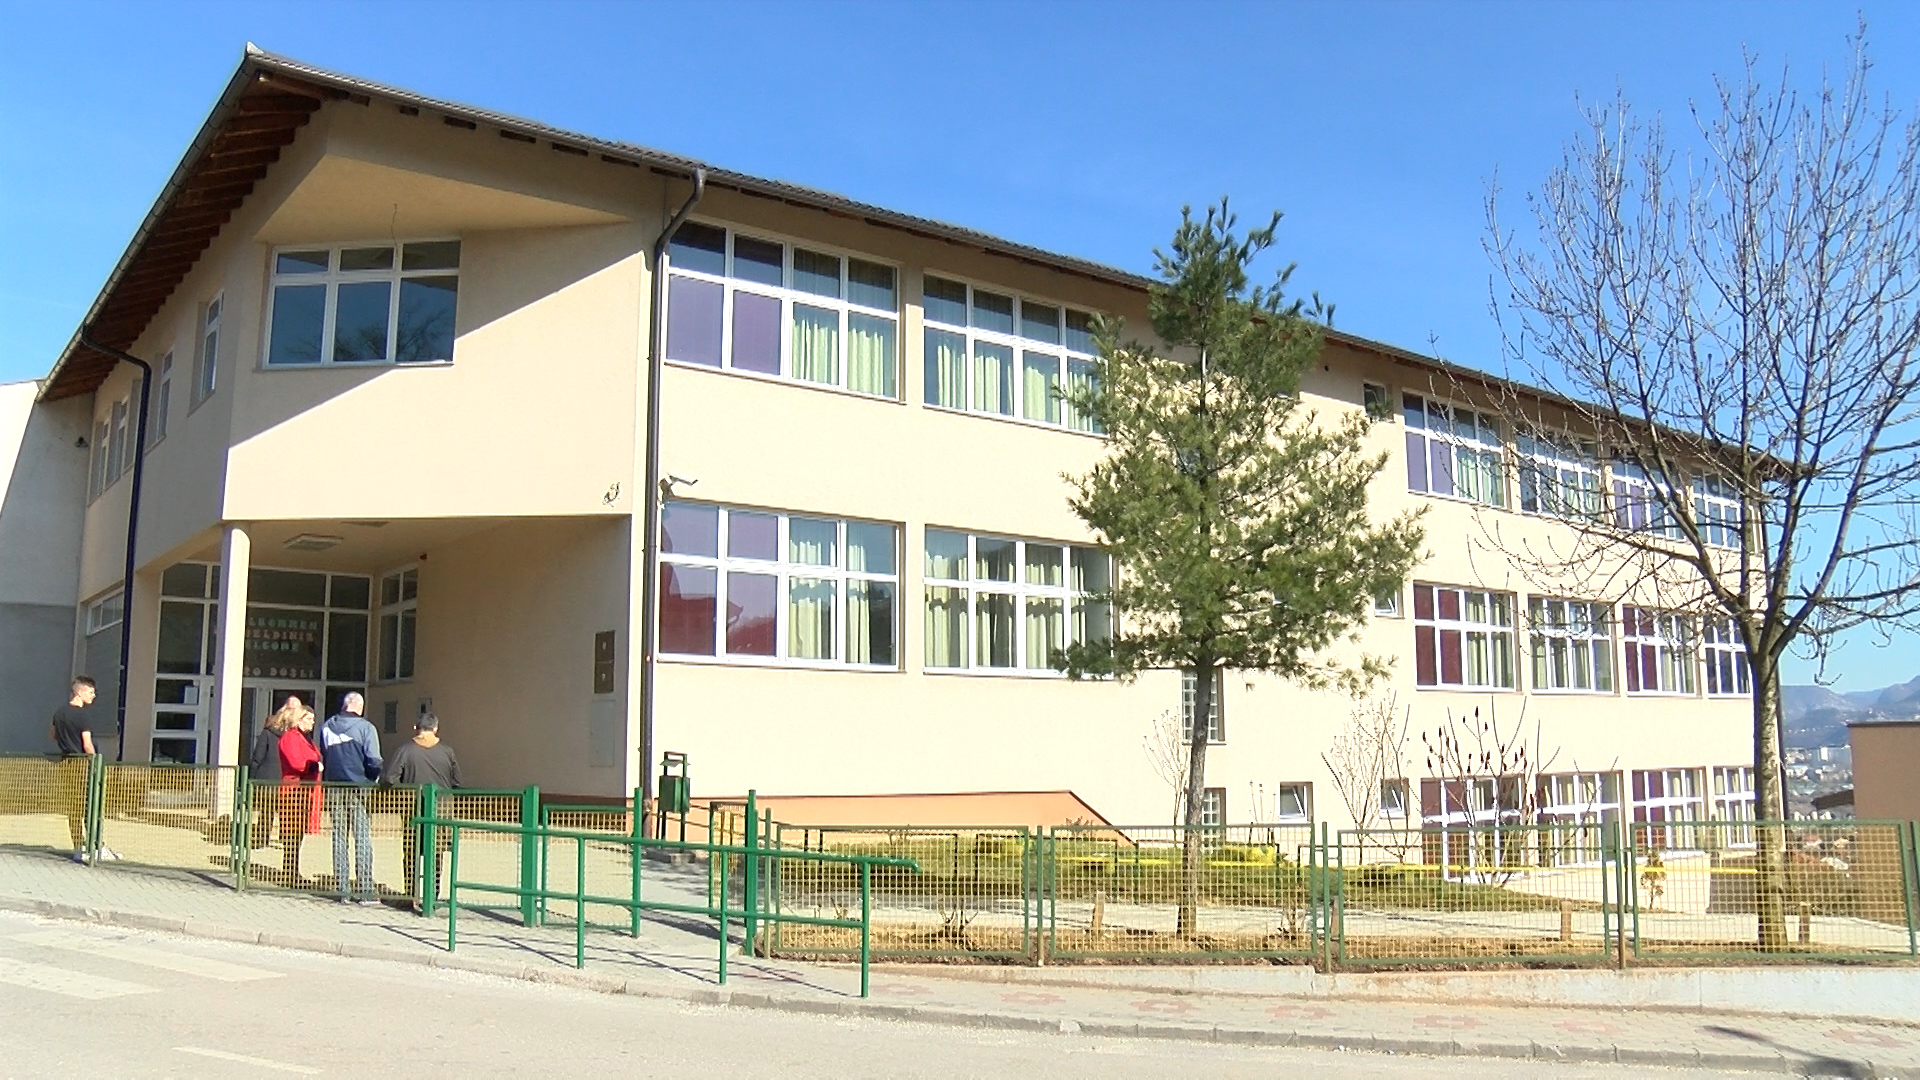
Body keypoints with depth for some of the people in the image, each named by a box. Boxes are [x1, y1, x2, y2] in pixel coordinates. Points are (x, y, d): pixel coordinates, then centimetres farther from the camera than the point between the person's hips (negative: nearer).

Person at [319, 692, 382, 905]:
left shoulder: (326, 727, 7)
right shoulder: (365, 727, -7)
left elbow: (322, 758, 11)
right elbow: (374, 761, -10)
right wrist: (374, 779, 6)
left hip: (334, 789, 4)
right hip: (358, 787, -4)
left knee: (338, 837, 10)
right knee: (363, 837, -1)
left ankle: (344, 891, 10)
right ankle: (366, 891, -3)